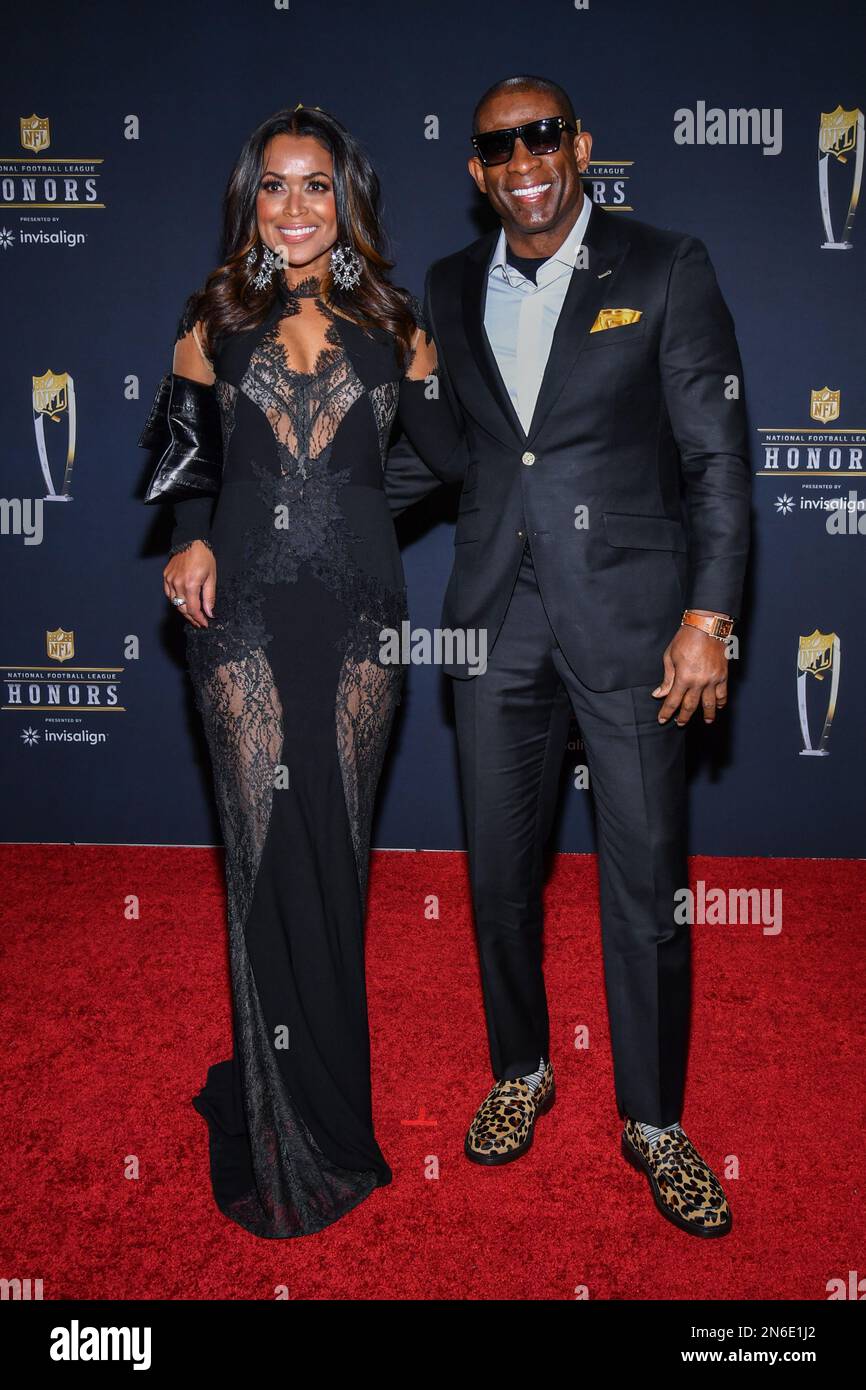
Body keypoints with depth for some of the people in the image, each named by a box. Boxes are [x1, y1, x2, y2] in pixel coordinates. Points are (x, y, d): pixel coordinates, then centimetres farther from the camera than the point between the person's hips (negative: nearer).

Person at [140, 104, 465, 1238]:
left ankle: (316, 1091, 26)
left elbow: (454, 452, 9)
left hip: (359, 611, 1)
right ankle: (289, 1138, 15)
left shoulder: (394, 324, 9)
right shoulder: (216, 322, 9)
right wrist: (193, 540, 1)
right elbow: (189, 452, 16)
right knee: (268, 853, -1)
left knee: (336, 849, 6)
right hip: (247, 609, 0)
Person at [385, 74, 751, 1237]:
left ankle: (655, 1123, 23)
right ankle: (520, 1072, 35)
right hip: (498, 623, 4)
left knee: (647, 883, 3)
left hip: (629, 620, -3)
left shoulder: (668, 270, 0)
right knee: (499, 871, 11)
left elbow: (717, 456, -3)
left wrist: (708, 619, -11)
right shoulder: (451, 289, 11)